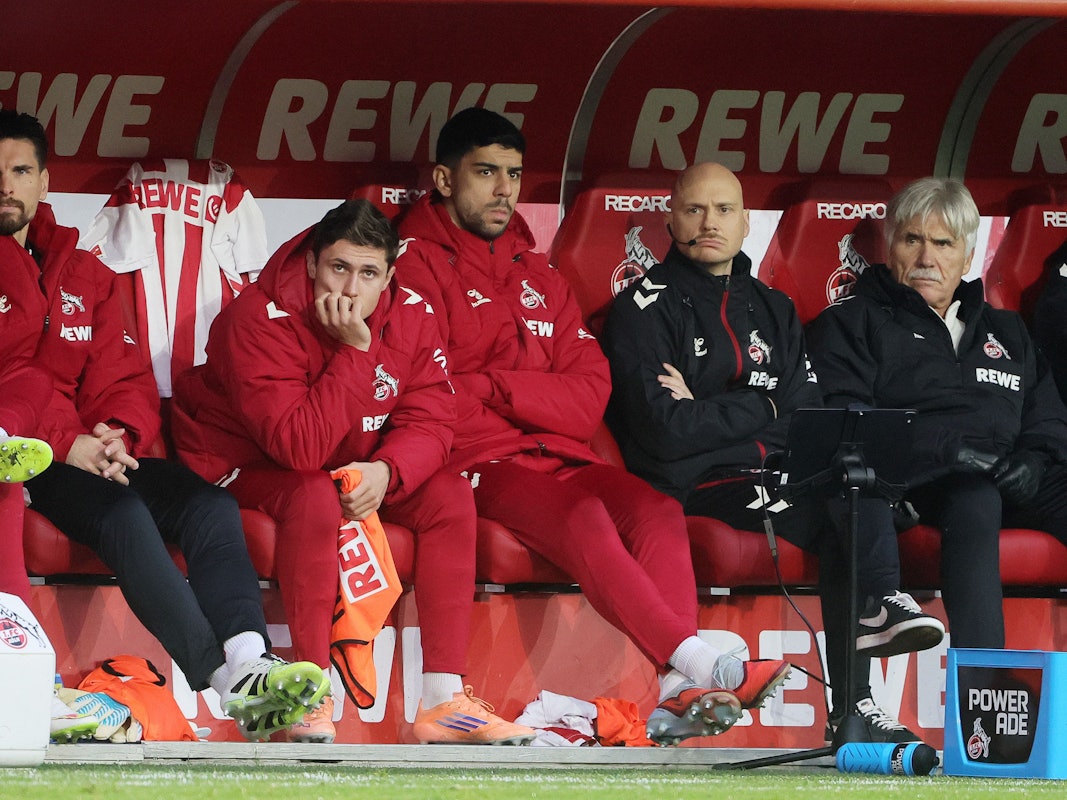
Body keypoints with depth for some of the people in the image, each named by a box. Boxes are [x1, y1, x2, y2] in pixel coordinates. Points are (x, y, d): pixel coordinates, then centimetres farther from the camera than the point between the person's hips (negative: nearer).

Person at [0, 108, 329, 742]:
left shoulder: (86, 277, 21)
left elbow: (125, 382, 13)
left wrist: (114, 438, -11)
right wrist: (71, 444, -20)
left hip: (86, 452, 7)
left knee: (209, 501, -18)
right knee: (120, 510, -33)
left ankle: (250, 660, -40)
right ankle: (232, 682, -43)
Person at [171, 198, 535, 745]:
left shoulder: (410, 316, -8)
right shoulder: (262, 320, -27)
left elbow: (430, 423, -9)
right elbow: (300, 447, -34)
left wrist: (386, 471, -30)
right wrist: (355, 350, -36)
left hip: (356, 470, 6)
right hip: (245, 468, -6)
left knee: (450, 496, -14)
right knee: (315, 495, -37)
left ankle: (443, 700, -16)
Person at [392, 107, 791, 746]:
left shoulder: (540, 278, 23)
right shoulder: (418, 265, 2)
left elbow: (591, 391, 10)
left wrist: (495, 386, -5)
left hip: (557, 457, 6)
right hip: (476, 466, -6)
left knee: (655, 507, -23)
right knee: (581, 518, -33)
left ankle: (680, 691, -38)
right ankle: (697, 660, -40)